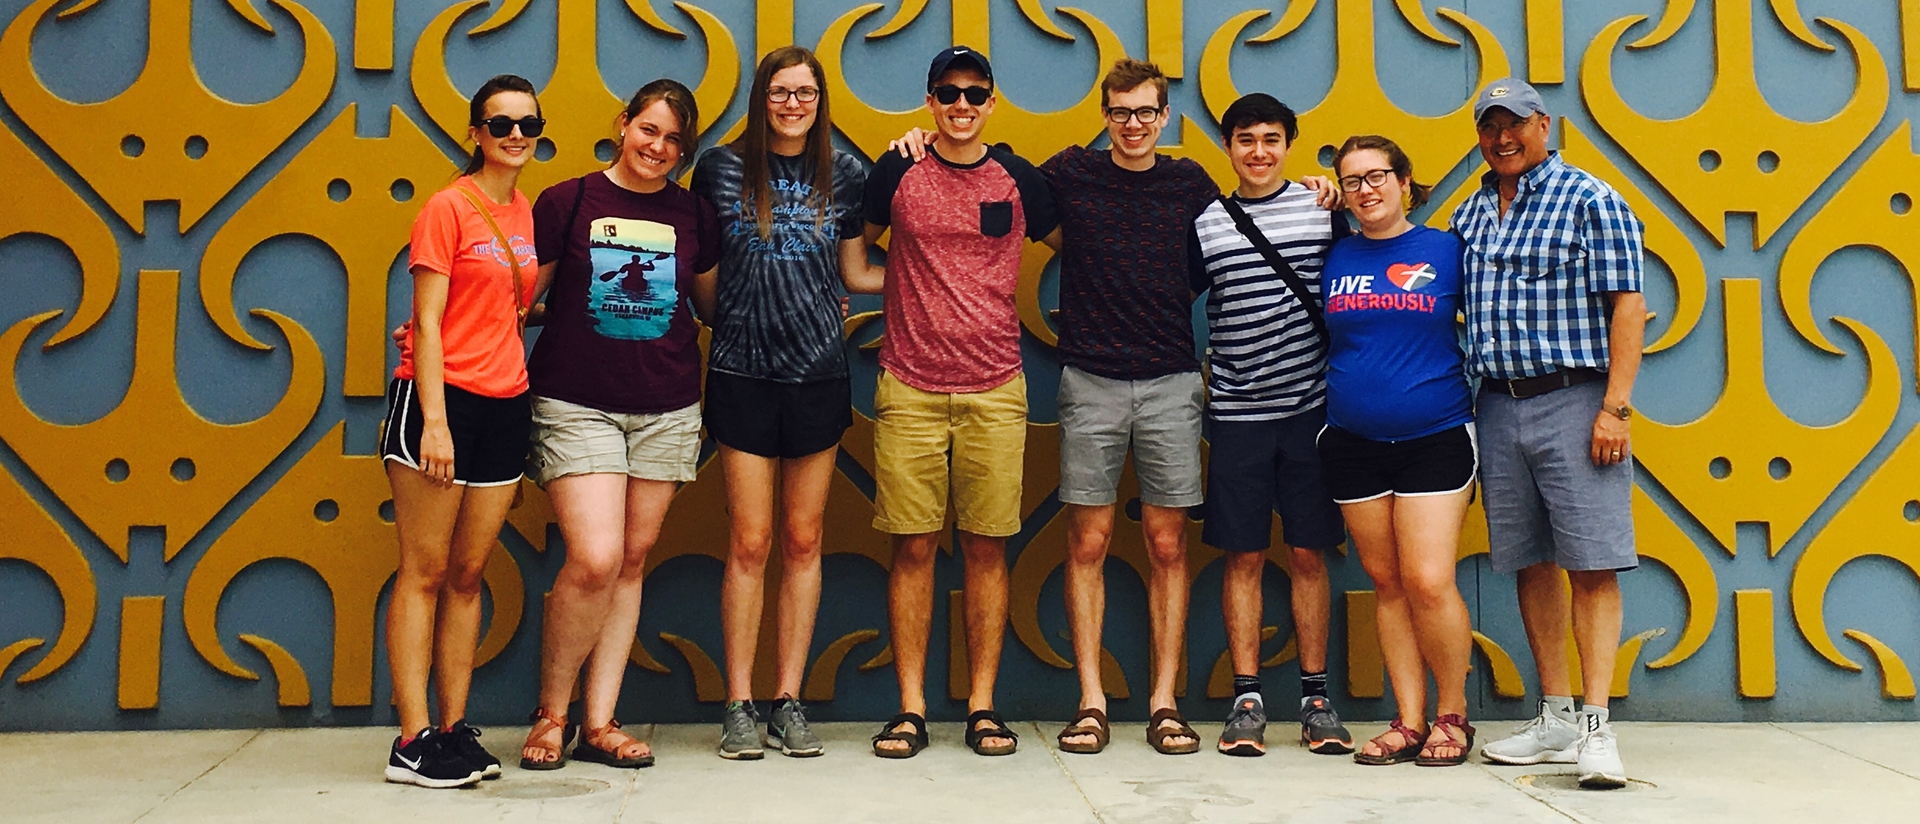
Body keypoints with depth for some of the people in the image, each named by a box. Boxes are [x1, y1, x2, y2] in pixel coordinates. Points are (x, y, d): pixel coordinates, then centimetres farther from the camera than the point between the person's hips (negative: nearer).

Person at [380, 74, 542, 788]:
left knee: (468, 574, 9)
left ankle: (455, 730, 15)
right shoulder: (449, 207, -5)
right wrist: (435, 419, -17)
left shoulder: (526, 213, 13)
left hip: (505, 405, 6)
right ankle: (412, 742, 1)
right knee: (424, 572, -3)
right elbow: (427, 321, -11)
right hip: (442, 400, -6)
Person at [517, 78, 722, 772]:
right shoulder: (566, 202, 0)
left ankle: (598, 724, 15)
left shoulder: (693, 215, 8)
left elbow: (712, 305, 19)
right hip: (576, 403, -3)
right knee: (594, 558, -15)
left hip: (668, 409, 3)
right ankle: (550, 711, 8)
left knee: (631, 562, 5)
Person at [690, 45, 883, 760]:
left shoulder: (844, 176, 8)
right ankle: (740, 707, 8)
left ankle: (789, 702, 14)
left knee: (803, 541, 5)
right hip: (743, 371, -2)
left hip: (819, 372, 2)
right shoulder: (720, 169, 3)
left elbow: (856, 274, 13)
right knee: (750, 542, -1)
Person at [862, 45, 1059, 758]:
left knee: (987, 547, 3)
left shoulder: (1018, 181, 7)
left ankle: (982, 707, 11)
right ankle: (911, 709, 8)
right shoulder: (896, 175, 5)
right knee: (913, 547, 0)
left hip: (995, 390, 1)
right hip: (909, 388, 0)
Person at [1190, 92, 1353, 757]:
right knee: (1244, 557, 3)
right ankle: (1247, 699, 11)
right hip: (1237, 415, 0)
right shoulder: (1205, 224, 5)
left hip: (1311, 408, 0)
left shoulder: (1324, 212, 4)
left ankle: (1316, 698, 16)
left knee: (1308, 554, 6)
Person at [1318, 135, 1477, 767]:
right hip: (1353, 442, 3)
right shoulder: (1334, 258, 7)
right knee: (1387, 583, 7)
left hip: (1434, 436, -3)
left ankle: (1453, 715, 11)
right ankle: (1409, 721, 16)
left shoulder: (1447, 250, 1)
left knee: (1428, 581, -9)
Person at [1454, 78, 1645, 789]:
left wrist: (1615, 406, -14)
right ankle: (1556, 719, 17)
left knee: (1591, 563, -7)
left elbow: (1627, 306, -7)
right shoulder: (1471, 212, 16)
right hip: (1499, 405, 6)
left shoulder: (1590, 200, -1)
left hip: (1573, 402, -5)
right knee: (1531, 563, 8)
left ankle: (1596, 726, -5)